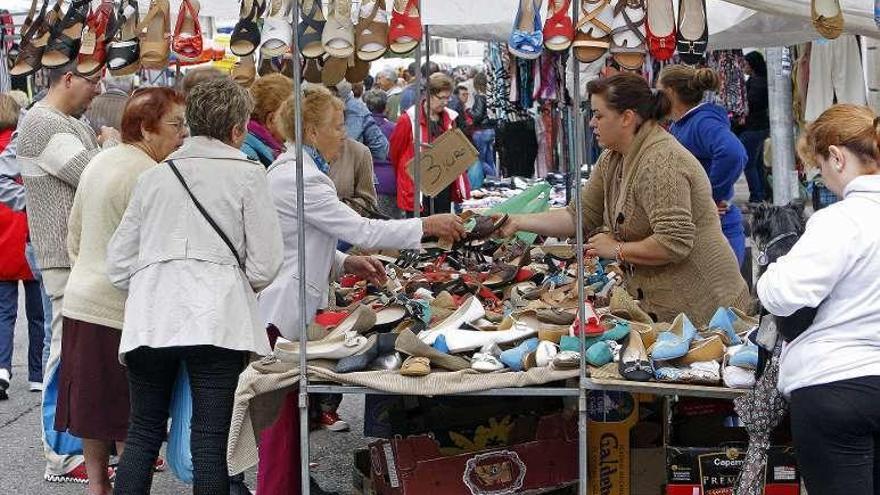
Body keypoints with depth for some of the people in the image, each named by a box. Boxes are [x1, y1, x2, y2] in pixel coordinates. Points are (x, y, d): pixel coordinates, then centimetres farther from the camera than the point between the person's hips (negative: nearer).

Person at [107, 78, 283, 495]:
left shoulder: (153, 177, 16)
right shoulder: (246, 174, 4)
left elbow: (118, 264, 15)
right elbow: (264, 265, 0)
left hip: (150, 319, 4)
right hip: (216, 316, -4)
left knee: (143, 433, 9)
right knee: (210, 440, -3)